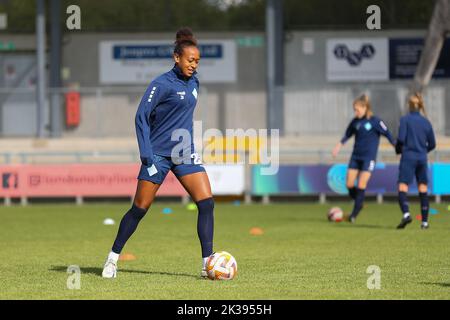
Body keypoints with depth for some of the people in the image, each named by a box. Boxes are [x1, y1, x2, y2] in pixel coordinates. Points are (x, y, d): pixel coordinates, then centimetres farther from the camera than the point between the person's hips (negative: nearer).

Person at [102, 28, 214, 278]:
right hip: (158, 154, -6)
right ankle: (113, 258, 15)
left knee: (207, 203, -10)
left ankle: (208, 264, -8)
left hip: (185, 154, 6)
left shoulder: (193, 82, 10)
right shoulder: (162, 84, -11)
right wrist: (146, 154, -18)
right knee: (140, 208, -1)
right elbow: (142, 116, -12)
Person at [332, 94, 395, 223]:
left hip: (368, 158, -5)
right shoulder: (355, 122, 6)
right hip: (355, 156, 5)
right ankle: (359, 204, 25)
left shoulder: (375, 121, -9)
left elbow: (387, 134, -4)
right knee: (349, 185, 0)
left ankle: (354, 213, -1)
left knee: (361, 186, -10)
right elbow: (347, 134, 19)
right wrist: (339, 145, 8)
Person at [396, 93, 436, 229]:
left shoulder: (405, 119, -4)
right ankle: (424, 221, 9)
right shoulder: (426, 122, 7)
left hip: (408, 157, -4)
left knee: (402, 187, -8)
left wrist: (398, 149, 7)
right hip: (422, 159, 4)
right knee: (423, 190, 10)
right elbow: (432, 144, 9)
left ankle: (406, 214, -32)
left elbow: (401, 138, -12)